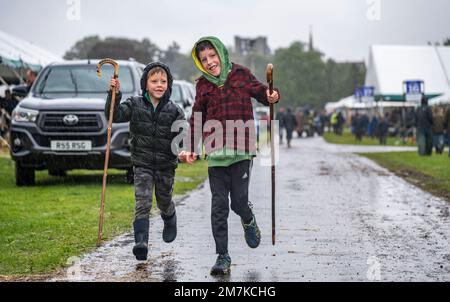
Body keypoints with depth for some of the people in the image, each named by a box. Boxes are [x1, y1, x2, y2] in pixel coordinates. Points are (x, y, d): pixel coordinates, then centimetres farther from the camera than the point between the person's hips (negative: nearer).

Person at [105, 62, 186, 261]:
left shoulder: (174, 110, -2)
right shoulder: (135, 105, -1)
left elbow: (182, 135, -5)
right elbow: (115, 115, -9)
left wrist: (182, 149, -25)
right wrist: (114, 95, -21)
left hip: (166, 165, 1)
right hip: (142, 164, -1)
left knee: (164, 202, 16)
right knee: (142, 203, -12)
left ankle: (170, 222, 50)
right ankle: (141, 242, -17)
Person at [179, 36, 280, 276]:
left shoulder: (240, 74, 4)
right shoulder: (203, 85, 10)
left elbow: (260, 93, 12)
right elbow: (197, 120, 15)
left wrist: (271, 96, -12)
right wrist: (191, 148, 8)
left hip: (241, 150, -2)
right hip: (215, 153, 2)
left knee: (239, 201, -3)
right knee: (219, 205, 0)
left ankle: (248, 221, 34)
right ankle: (222, 256, 7)